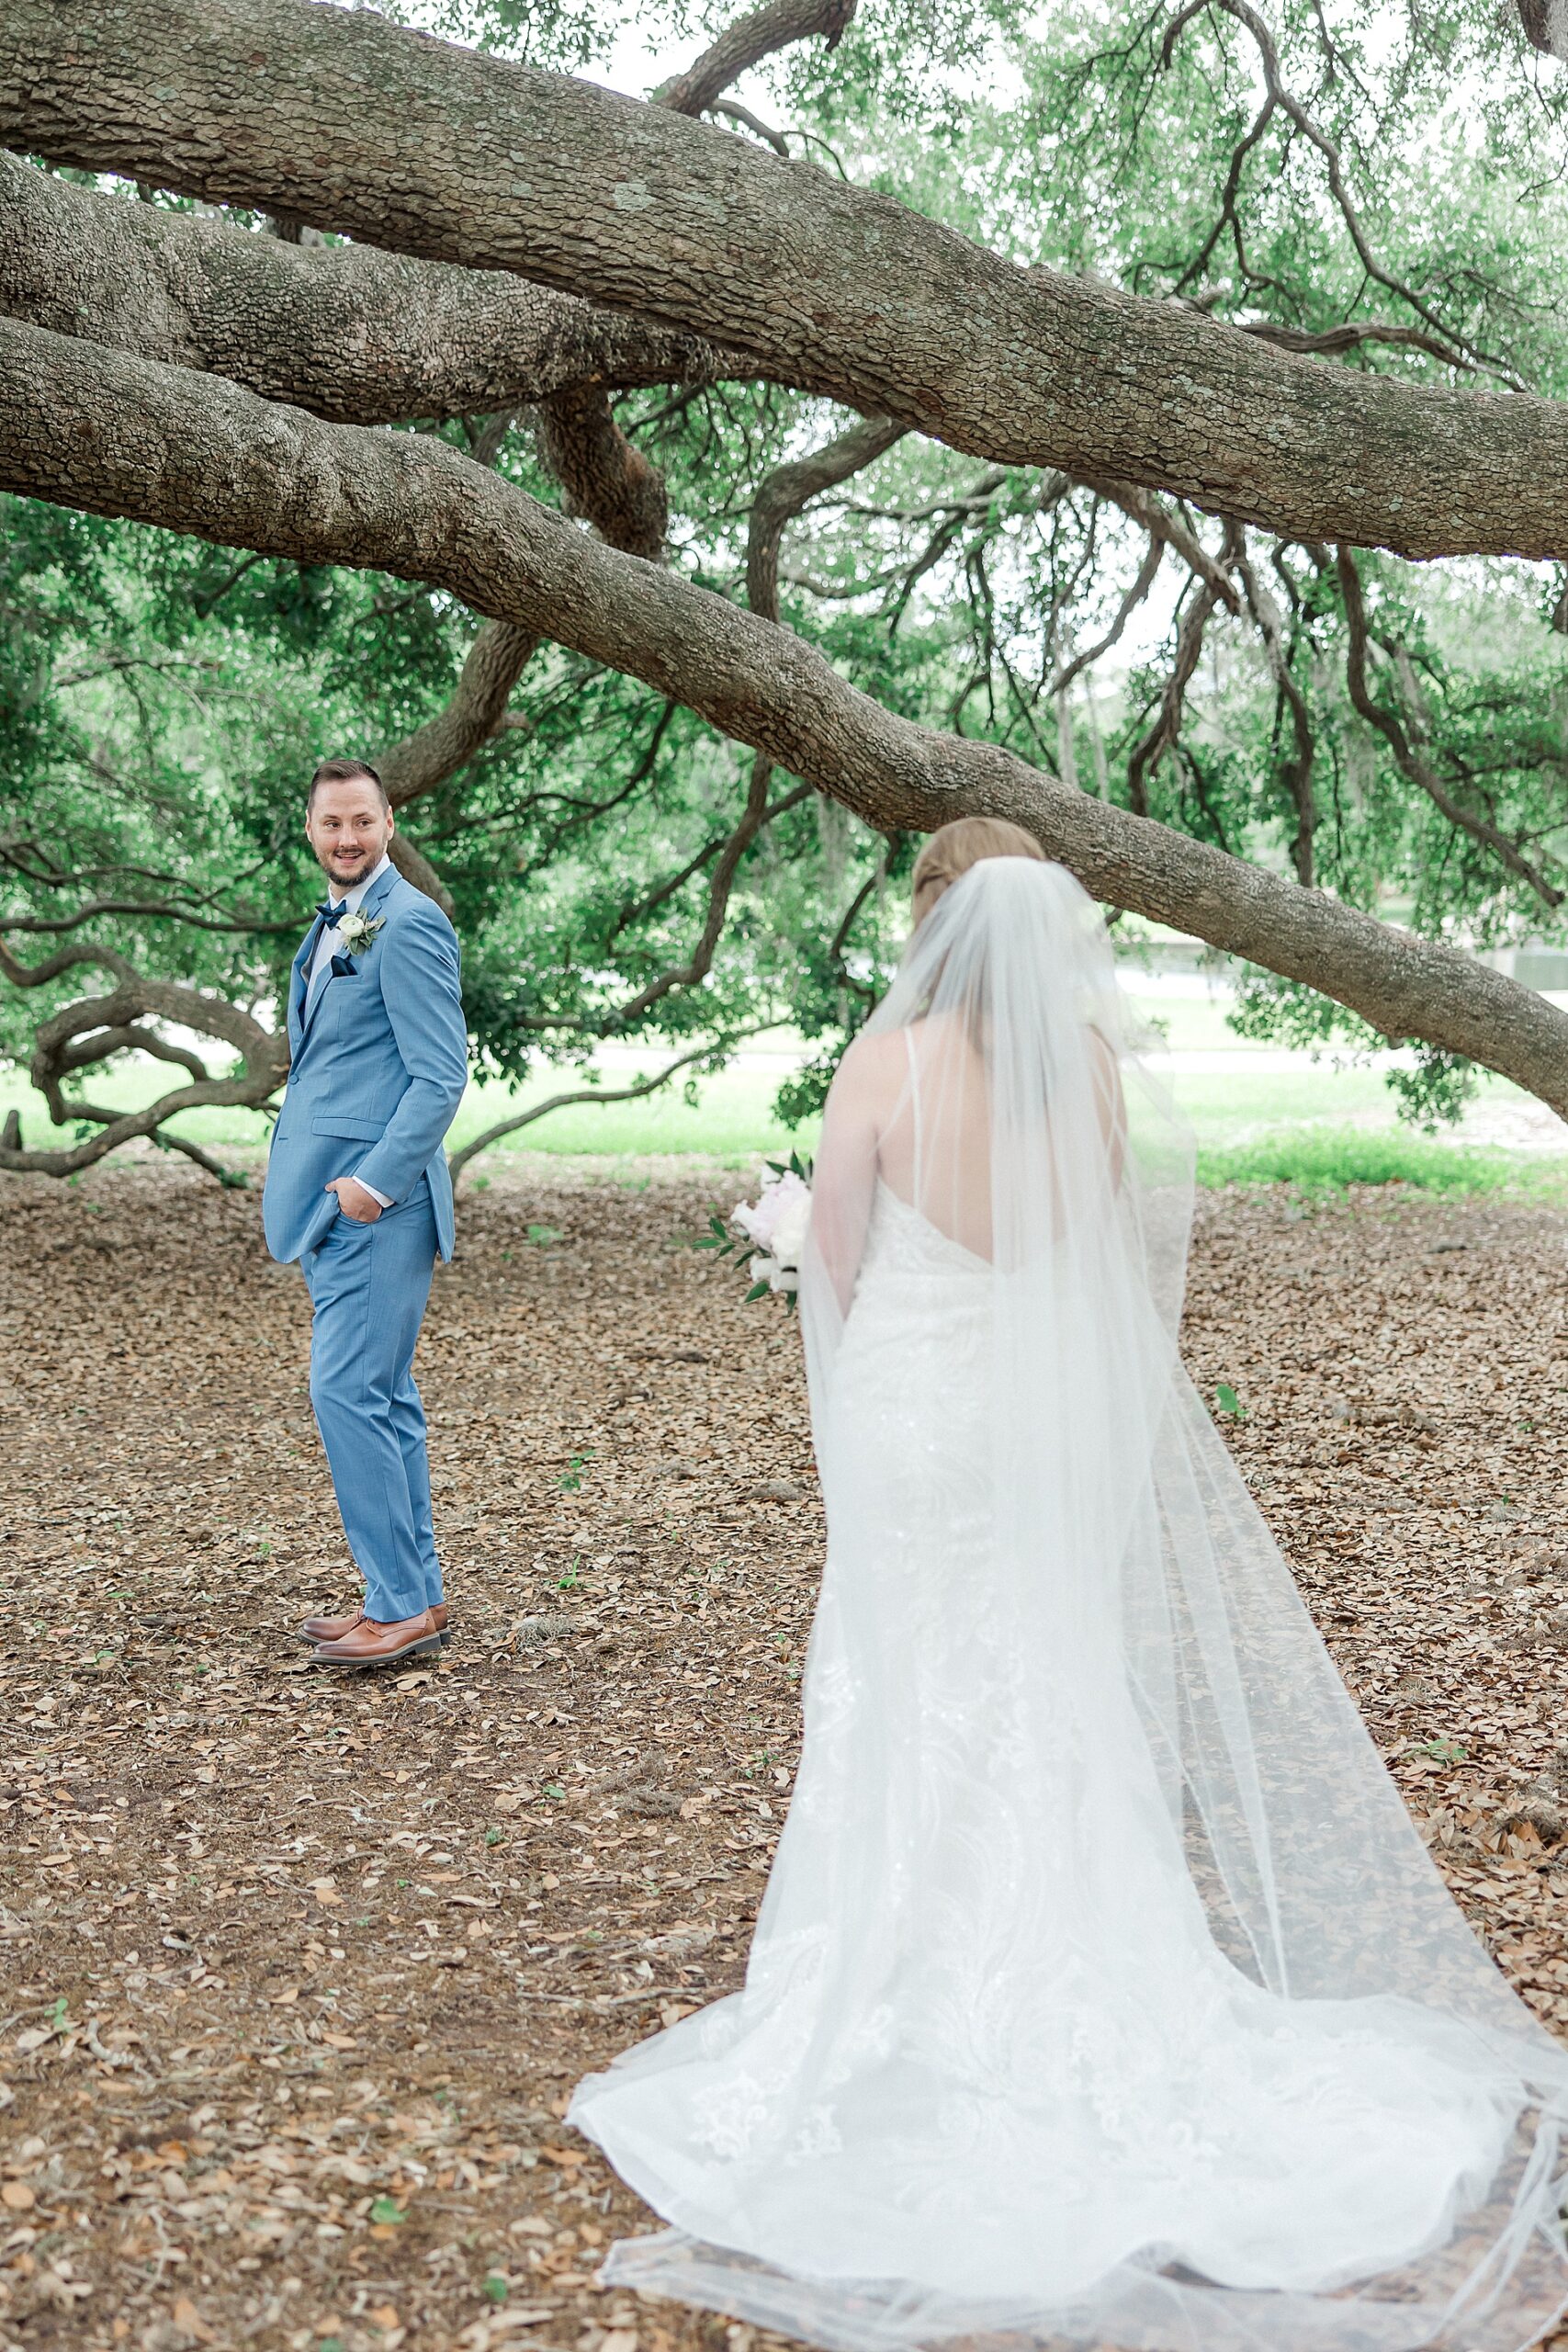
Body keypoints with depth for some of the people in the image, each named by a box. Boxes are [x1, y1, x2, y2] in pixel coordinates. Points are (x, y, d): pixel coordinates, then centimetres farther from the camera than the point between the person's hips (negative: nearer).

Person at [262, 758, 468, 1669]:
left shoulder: (410, 925, -11)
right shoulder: (335, 925, 19)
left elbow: (442, 1075, -17)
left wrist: (373, 1183, -19)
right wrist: (303, 1175, 16)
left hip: (377, 1201, -10)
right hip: (333, 1199, 10)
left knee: (350, 1393, -11)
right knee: (384, 1399, 11)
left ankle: (402, 1607, -4)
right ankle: (416, 1596, 17)